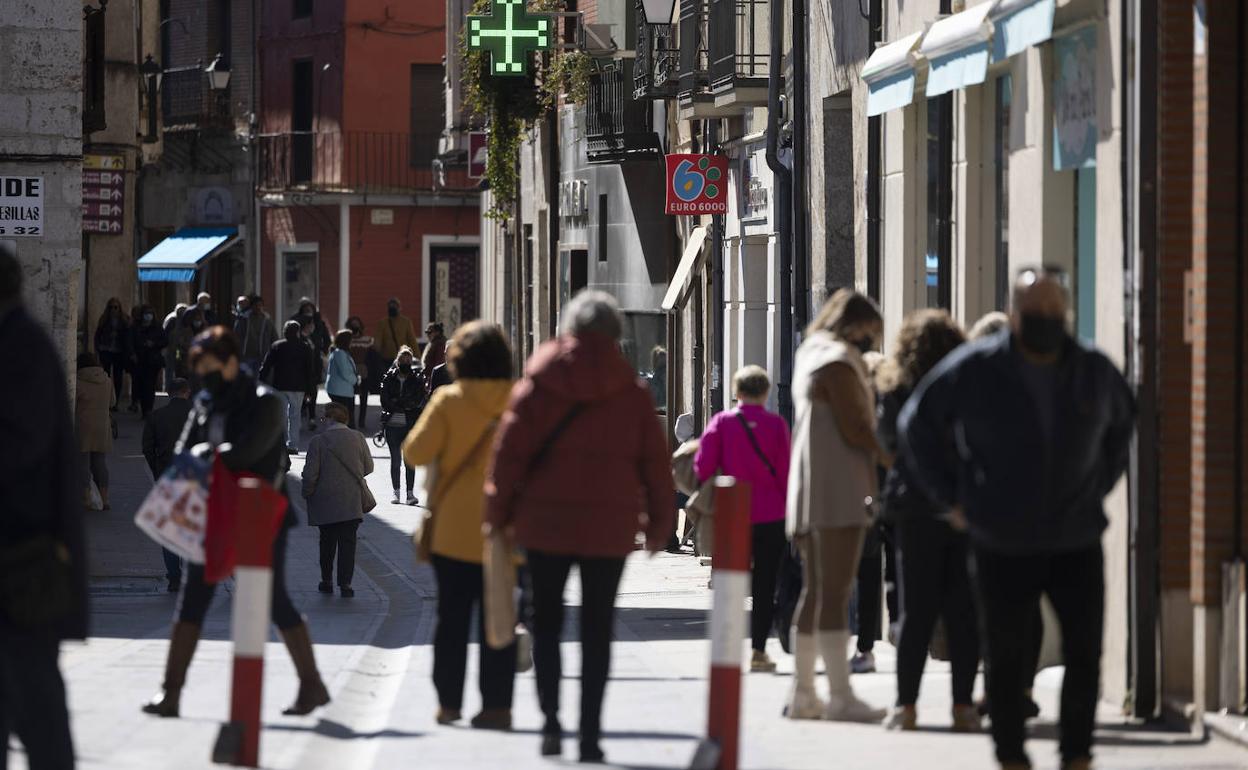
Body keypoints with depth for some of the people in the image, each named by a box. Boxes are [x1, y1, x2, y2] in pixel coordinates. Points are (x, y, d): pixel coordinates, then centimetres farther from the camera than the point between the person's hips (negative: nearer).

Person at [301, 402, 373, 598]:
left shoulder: (318, 442, -10)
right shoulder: (358, 439, -2)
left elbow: (310, 474, -10)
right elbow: (368, 467, 7)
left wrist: (307, 493, 7)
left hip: (325, 501, -1)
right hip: (351, 501, 1)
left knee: (327, 541, 14)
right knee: (348, 541, 3)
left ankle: (327, 581, 21)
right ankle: (345, 583, -4)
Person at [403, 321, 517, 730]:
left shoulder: (449, 400, -7)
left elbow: (416, 452, -10)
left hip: (455, 527, -1)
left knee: (453, 615, 9)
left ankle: (448, 702, 10)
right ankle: (497, 704, -1)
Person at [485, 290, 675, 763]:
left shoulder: (537, 386, 0)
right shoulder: (633, 393, 1)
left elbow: (509, 452, -2)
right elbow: (655, 462, 3)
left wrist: (498, 514, 5)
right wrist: (659, 523, 12)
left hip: (546, 523, 0)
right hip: (609, 528, 0)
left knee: (546, 622, 12)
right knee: (597, 630, 5)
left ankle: (550, 719, -2)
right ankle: (590, 733, 0)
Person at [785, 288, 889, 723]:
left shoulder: (810, 357, 21)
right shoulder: (838, 362, -10)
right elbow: (854, 428, -16)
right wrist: (894, 461, -7)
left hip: (810, 492, 10)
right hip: (838, 490, -10)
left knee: (815, 590, 12)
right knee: (834, 592, -12)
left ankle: (802, 693, 14)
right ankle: (840, 695, -16)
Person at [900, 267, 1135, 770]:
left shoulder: (1095, 372, 4)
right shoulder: (975, 369, -5)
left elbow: (1121, 425, 24)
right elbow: (918, 423, 5)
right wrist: (950, 497, 2)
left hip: (1077, 541, 2)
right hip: (1002, 545, -2)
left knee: (1085, 654, -2)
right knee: (1007, 658, 4)